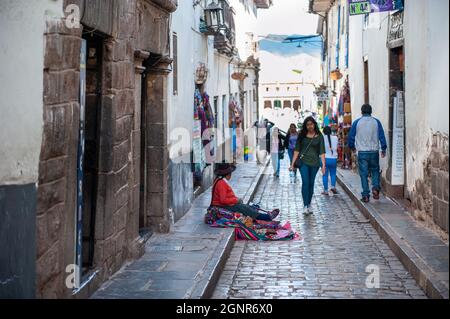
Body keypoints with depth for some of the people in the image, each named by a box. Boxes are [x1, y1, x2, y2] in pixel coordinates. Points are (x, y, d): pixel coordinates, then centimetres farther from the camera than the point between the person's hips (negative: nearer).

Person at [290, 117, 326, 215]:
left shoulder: (319, 136, 3)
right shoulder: (302, 135, 5)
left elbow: (322, 151, -2)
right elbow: (297, 150, 5)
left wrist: (323, 164, -12)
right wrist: (293, 163, -2)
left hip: (314, 162, 1)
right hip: (303, 162, -1)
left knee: (311, 184, 8)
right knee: (305, 182, -12)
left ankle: (309, 205, 21)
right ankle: (306, 206, -14)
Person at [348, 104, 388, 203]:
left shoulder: (357, 122, 0)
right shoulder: (376, 122, 1)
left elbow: (351, 136, 6)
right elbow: (382, 136, 0)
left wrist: (352, 147, 23)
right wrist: (384, 149, 9)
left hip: (362, 152, -1)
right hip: (374, 151, 1)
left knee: (364, 174, 4)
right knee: (375, 170, 17)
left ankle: (366, 195, 2)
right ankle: (376, 187, -5)